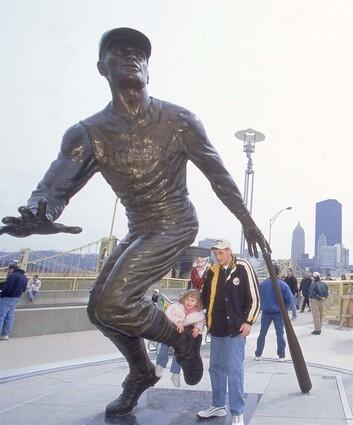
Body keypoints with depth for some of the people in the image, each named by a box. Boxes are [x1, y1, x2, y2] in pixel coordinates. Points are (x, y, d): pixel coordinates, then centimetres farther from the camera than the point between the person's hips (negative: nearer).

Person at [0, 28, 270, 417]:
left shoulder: (180, 121, -13)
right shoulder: (87, 133, -8)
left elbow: (218, 175, -3)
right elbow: (55, 187, -19)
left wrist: (247, 221, 2)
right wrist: (38, 214, -44)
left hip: (175, 224, -5)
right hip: (139, 230, 5)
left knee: (112, 302, -21)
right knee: (100, 307, 9)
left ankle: (182, 340, 6)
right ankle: (141, 373, 33)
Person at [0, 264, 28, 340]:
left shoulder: (12, 276, -16)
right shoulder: (24, 277, 12)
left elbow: (7, 287, -22)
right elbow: (23, 289, 16)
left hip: (8, 298, -9)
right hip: (16, 298, 9)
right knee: (10, 316, 10)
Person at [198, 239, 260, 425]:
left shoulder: (243, 268, -9)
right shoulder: (213, 271, 7)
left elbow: (254, 297, -9)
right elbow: (204, 297, 17)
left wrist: (248, 321, -12)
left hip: (236, 328, -6)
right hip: (216, 328, 6)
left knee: (234, 369, -4)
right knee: (216, 367, 15)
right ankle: (218, 405, 30)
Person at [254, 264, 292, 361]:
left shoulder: (263, 283, -8)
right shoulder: (283, 284, -12)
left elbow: (259, 297, 1)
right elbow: (289, 299, -10)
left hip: (266, 312, 1)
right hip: (278, 313, -1)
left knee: (262, 333, 12)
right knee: (280, 334, 9)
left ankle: (258, 354, 18)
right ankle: (281, 355, 13)